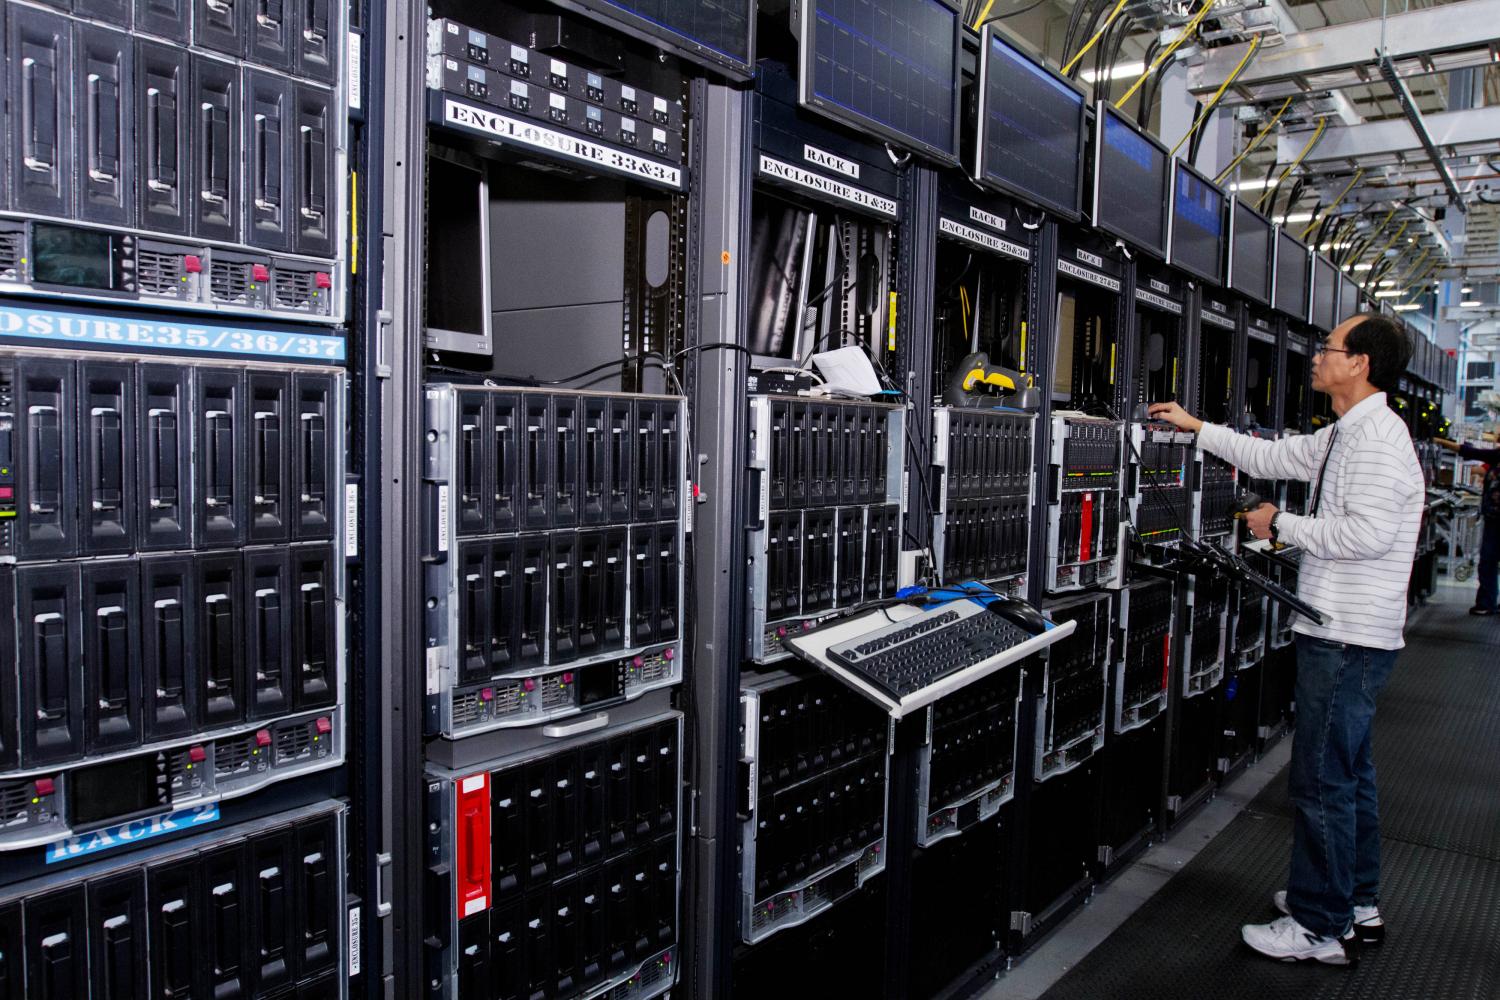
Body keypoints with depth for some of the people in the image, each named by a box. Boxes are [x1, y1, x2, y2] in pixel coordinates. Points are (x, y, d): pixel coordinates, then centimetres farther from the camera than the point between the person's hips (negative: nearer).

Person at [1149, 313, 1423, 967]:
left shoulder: (1376, 435, -17)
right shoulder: (1344, 435, 14)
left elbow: (1368, 533, -26)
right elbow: (1272, 457, 24)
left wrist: (1283, 526, -14)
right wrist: (1196, 427, 26)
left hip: (1349, 636, -11)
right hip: (1346, 631, 11)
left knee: (1322, 780, -3)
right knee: (1349, 772, 19)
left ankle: (1320, 928, 9)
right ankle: (1356, 903, 34)